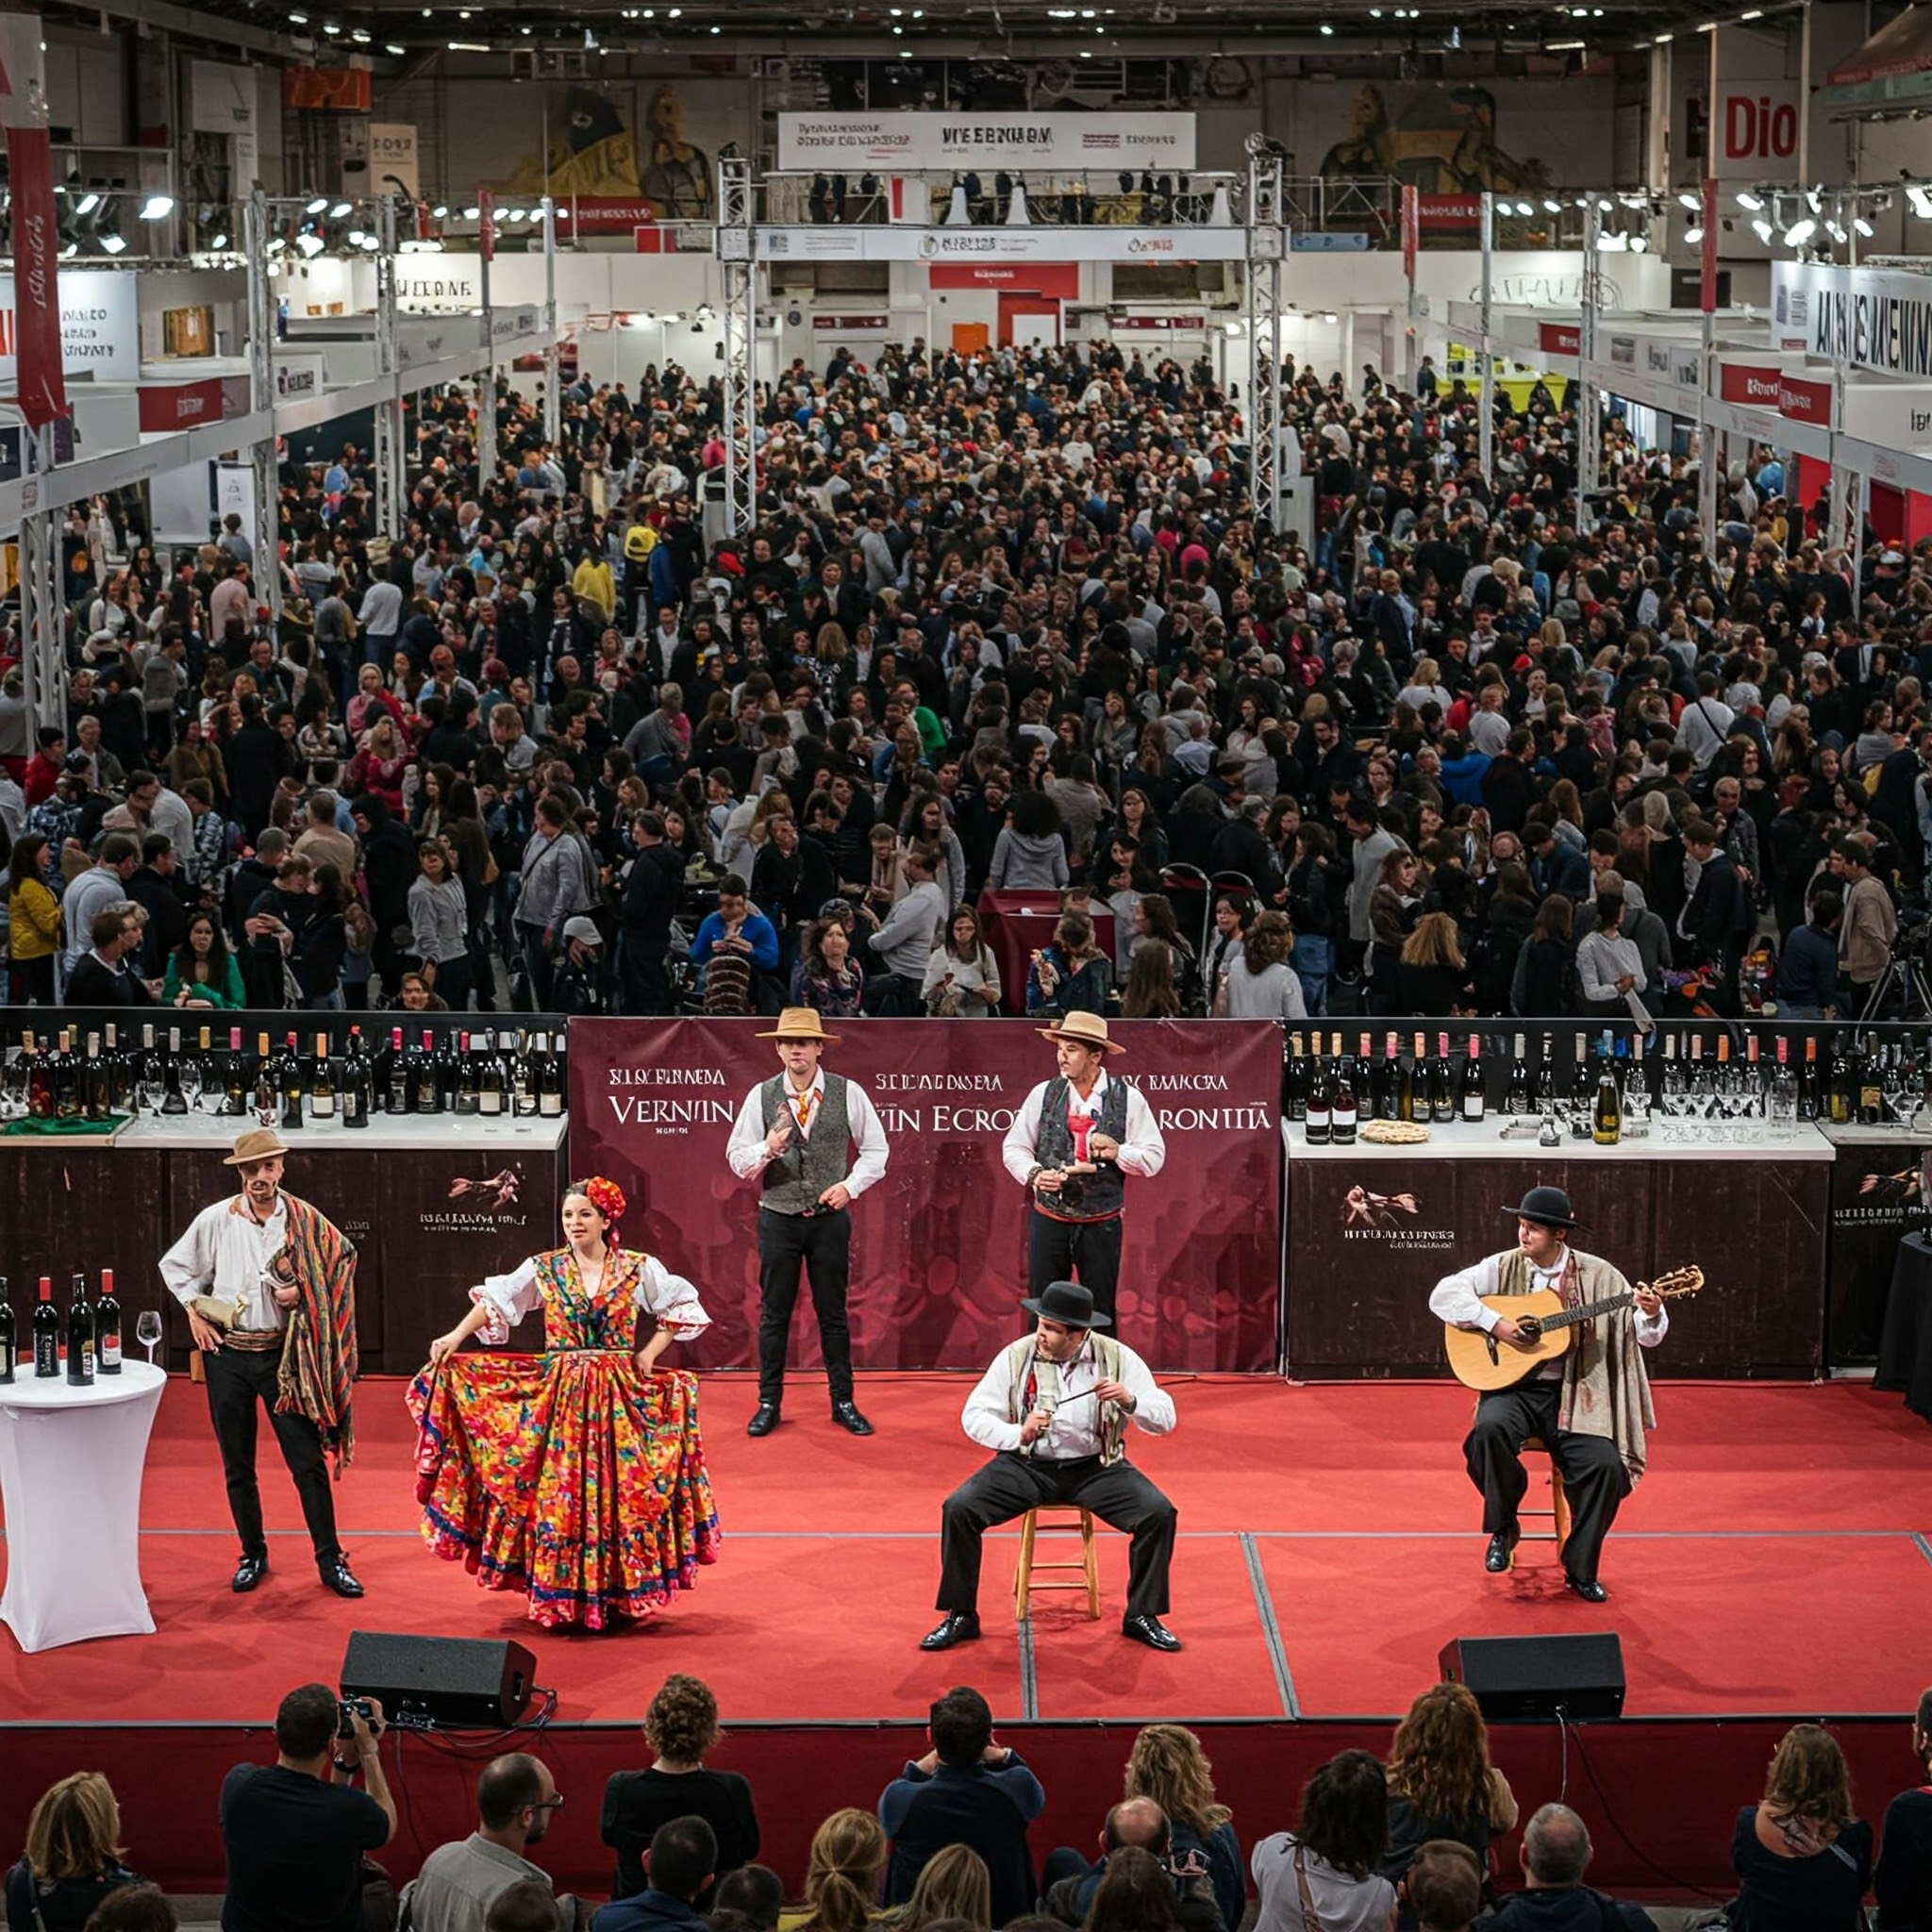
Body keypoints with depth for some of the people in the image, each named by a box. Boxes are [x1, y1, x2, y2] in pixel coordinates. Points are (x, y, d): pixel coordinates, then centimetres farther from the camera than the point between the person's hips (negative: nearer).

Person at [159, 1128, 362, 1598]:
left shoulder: (304, 1220, -5)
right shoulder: (216, 1220, -3)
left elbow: (343, 1259, 6)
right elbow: (175, 1265, 11)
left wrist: (304, 1292, -6)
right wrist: (195, 1311, 3)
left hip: (282, 1354, -1)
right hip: (228, 1353, 1)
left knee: (308, 1460, -3)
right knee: (238, 1466, 10)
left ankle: (331, 1560, 5)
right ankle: (252, 1556, 23)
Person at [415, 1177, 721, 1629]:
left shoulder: (638, 1268, 1)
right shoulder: (544, 1269, 3)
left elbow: (682, 1307, 8)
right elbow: (495, 1301, 0)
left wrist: (650, 1352, -1)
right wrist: (457, 1336, -14)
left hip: (619, 1396, 0)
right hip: (559, 1396, 0)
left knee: (620, 1493, 0)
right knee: (560, 1494, 0)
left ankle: (619, 1595, 9)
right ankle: (561, 1600, 7)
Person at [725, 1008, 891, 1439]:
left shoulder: (848, 1094, -3)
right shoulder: (761, 1097, -2)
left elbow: (875, 1150, 6)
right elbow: (737, 1158, 0)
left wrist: (850, 1186, -8)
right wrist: (768, 1149, -20)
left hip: (830, 1218, 0)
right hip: (778, 1218, 0)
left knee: (833, 1313, 8)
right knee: (774, 1314, 6)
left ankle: (843, 1402, 17)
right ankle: (769, 1404, 15)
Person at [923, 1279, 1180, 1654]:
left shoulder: (1117, 1357, -7)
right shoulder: (1017, 1356, -7)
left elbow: (1164, 1419, -5)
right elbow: (974, 1415, -6)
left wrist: (1129, 1401, -27)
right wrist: (1019, 1434, -25)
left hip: (1096, 1466, 0)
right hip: (1028, 1464, 0)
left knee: (1159, 1513, -22)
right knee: (958, 1509, -21)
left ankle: (1142, 1616, 0)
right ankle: (960, 1616, -2)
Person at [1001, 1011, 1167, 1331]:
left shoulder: (1129, 1099, -3)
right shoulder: (1043, 1094, 2)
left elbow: (1154, 1157, -2)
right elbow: (1014, 1146, 6)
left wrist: (1118, 1152, -20)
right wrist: (1034, 1173, -13)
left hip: (1101, 1225, -1)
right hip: (1049, 1219, 1)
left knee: (1100, 1313, 6)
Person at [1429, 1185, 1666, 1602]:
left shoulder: (1598, 1276, 1)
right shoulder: (1503, 1268, 2)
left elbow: (1646, 1335, 2)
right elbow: (1443, 1294, -6)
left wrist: (1651, 1315, -22)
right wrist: (1495, 1323, -16)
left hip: (1574, 1394, 0)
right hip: (1514, 1387, 0)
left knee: (1606, 1465, -23)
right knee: (1489, 1429, -33)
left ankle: (1580, 1568, -1)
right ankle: (1503, 1528, -7)